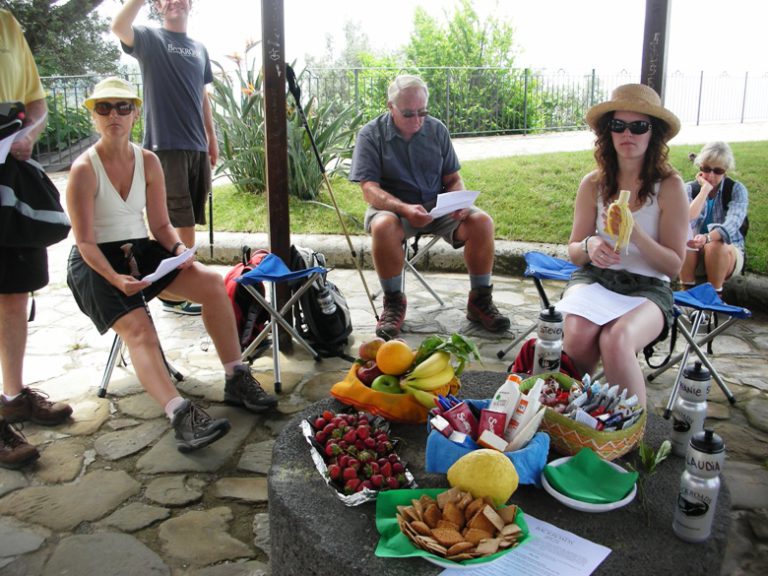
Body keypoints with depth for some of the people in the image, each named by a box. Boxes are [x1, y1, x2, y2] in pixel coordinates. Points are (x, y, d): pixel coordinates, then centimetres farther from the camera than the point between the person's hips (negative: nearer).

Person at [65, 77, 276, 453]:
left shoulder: (148, 162, 2)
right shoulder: (84, 169, -13)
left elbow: (160, 224, 6)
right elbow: (85, 242, -14)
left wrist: (179, 249, -15)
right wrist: (116, 279, -29)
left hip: (140, 251, 5)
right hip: (95, 262, -5)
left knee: (211, 283, -16)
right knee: (138, 329, -29)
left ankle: (237, 380, -10)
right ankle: (181, 415, -46)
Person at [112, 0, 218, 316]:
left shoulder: (199, 49, 19)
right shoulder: (150, 39, 1)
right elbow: (119, 27, -20)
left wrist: (212, 138, 18)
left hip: (197, 147, 6)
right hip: (165, 145, -6)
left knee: (186, 223, 12)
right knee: (176, 224, -5)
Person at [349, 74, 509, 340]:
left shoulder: (437, 129, 7)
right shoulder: (371, 134, -4)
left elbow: (453, 178, 11)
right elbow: (369, 189, -13)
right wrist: (405, 209, -30)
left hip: (438, 205, 3)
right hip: (393, 206, -3)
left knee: (481, 221, -23)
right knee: (383, 226, -38)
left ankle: (480, 300, -6)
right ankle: (393, 303, -16)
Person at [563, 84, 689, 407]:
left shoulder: (670, 186, -4)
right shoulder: (593, 184, 3)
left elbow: (674, 265, -3)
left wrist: (635, 234, -21)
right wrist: (589, 247, -15)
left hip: (647, 287, -2)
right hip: (594, 276, 2)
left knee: (616, 340, -35)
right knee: (578, 335, -32)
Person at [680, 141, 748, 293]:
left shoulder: (737, 190, -6)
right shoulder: (690, 189, -1)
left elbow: (732, 223, -26)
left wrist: (707, 238, -45)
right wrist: (705, 189, -19)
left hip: (728, 254, -1)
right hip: (694, 254, 1)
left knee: (715, 246, -34)